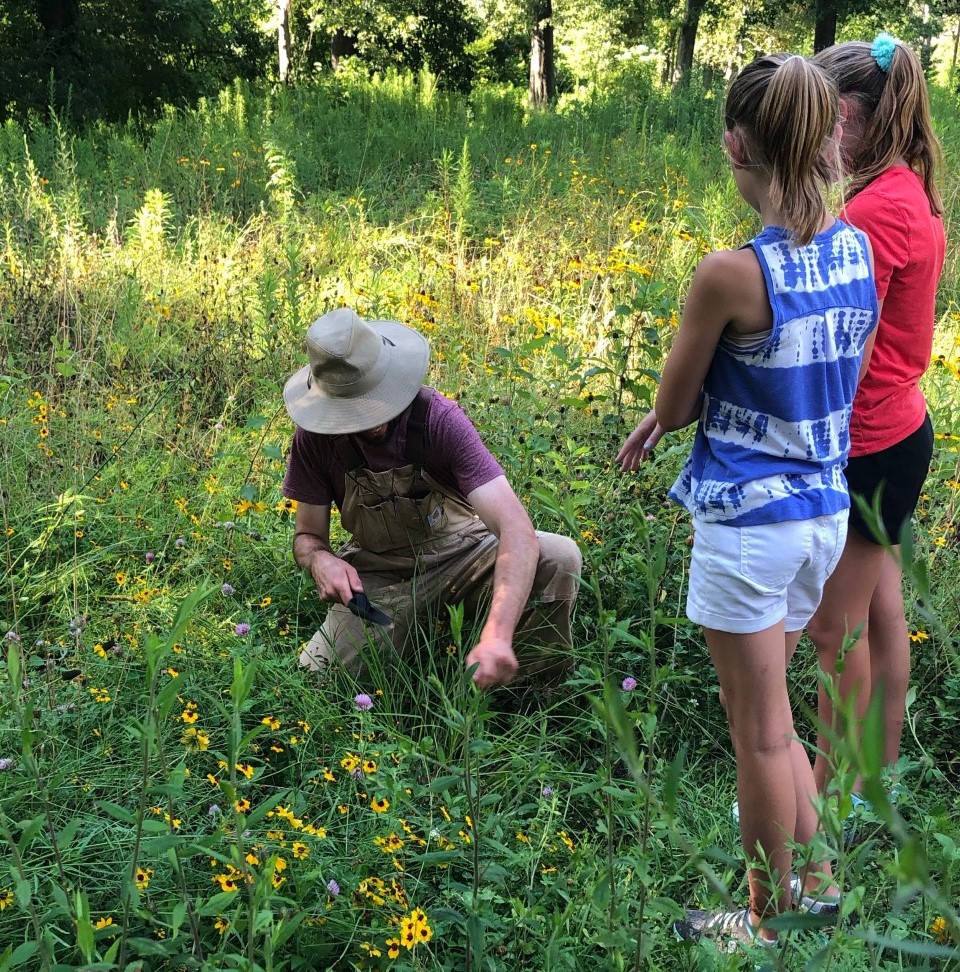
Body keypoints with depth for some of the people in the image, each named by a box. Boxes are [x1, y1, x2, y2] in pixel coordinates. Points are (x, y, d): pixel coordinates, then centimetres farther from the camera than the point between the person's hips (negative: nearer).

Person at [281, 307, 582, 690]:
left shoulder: (438, 418, -25)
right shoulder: (315, 436, -15)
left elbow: (516, 528, -35)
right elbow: (308, 535, -1)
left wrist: (497, 634, -50)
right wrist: (321, 560, -29)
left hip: (461, 555, -2)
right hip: (378, 577, 2)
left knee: (559, 557, -30)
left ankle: (545, 690, -5)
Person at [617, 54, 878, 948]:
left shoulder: (731, 273, -21)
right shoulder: (860, 251, 0)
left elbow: (673, 406, -10)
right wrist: (672, 412, 11)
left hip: (746, 523, -7)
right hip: (826, 512, 7)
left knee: (761, 736, 9)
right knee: (767, 715, 24)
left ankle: (773, 921, 25)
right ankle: (815, 880, 34)